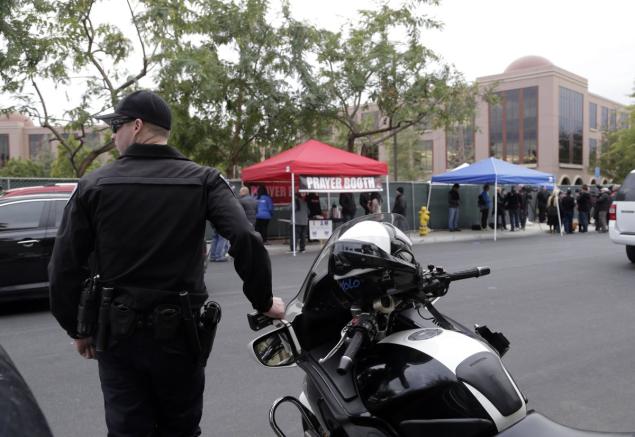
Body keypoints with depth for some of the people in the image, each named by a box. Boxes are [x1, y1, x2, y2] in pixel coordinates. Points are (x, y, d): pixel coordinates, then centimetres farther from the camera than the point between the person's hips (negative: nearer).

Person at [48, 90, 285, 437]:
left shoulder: (93, 185, -3)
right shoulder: (202, 180, -5)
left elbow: (64, 268, -3)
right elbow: (246, 239, -19)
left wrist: (78, 330, 11)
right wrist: (263, 302, -6)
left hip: (117, 332, 0)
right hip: (178, 331, 0)